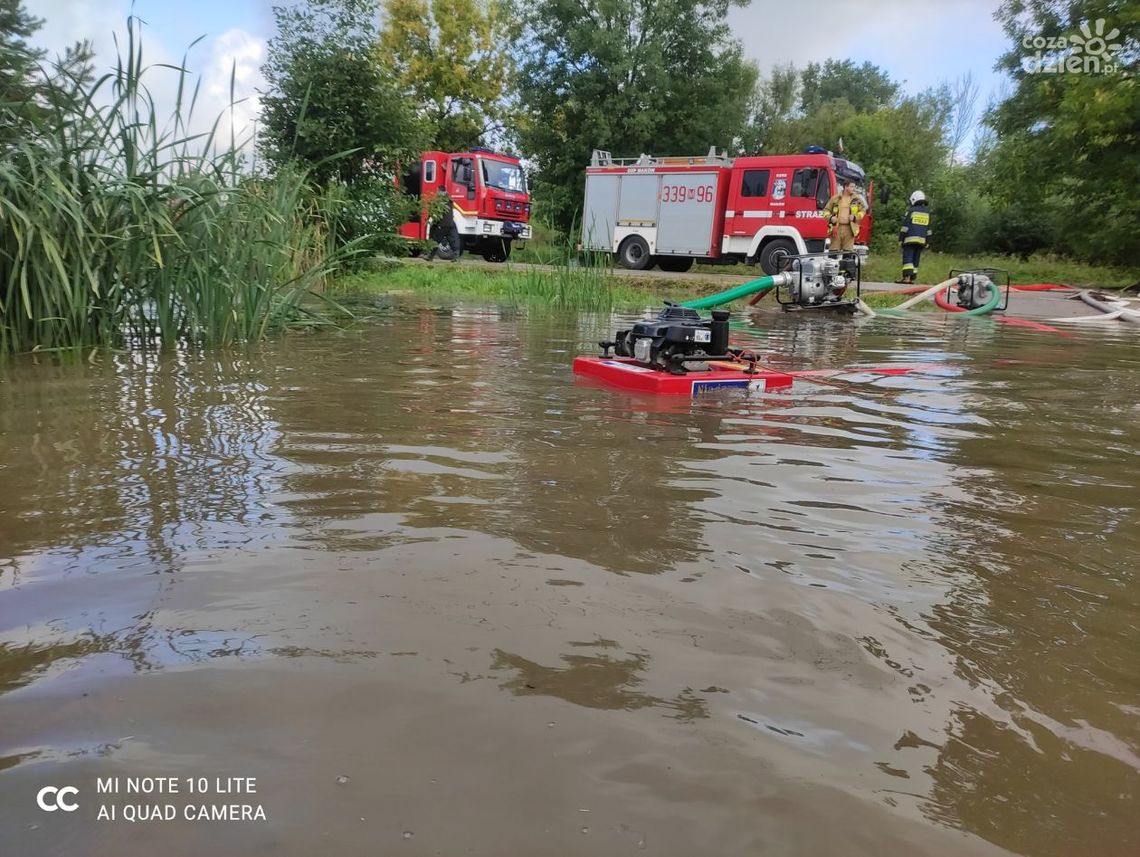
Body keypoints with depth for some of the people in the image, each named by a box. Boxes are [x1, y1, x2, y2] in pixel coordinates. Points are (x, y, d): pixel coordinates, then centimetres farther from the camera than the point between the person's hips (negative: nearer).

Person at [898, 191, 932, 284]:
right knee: (916, 260, 8)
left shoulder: (911, 210, -3)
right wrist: (927, 242, 20)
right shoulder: (927, 212, 14)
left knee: (907, 258, -11)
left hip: (910, 239, -5)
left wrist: (900, 239, -5)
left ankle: (907, 277, -23)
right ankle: (912, 278, 8)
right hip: (921, 240, 5)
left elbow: (905, 226, -7)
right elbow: (928, 229, 16)